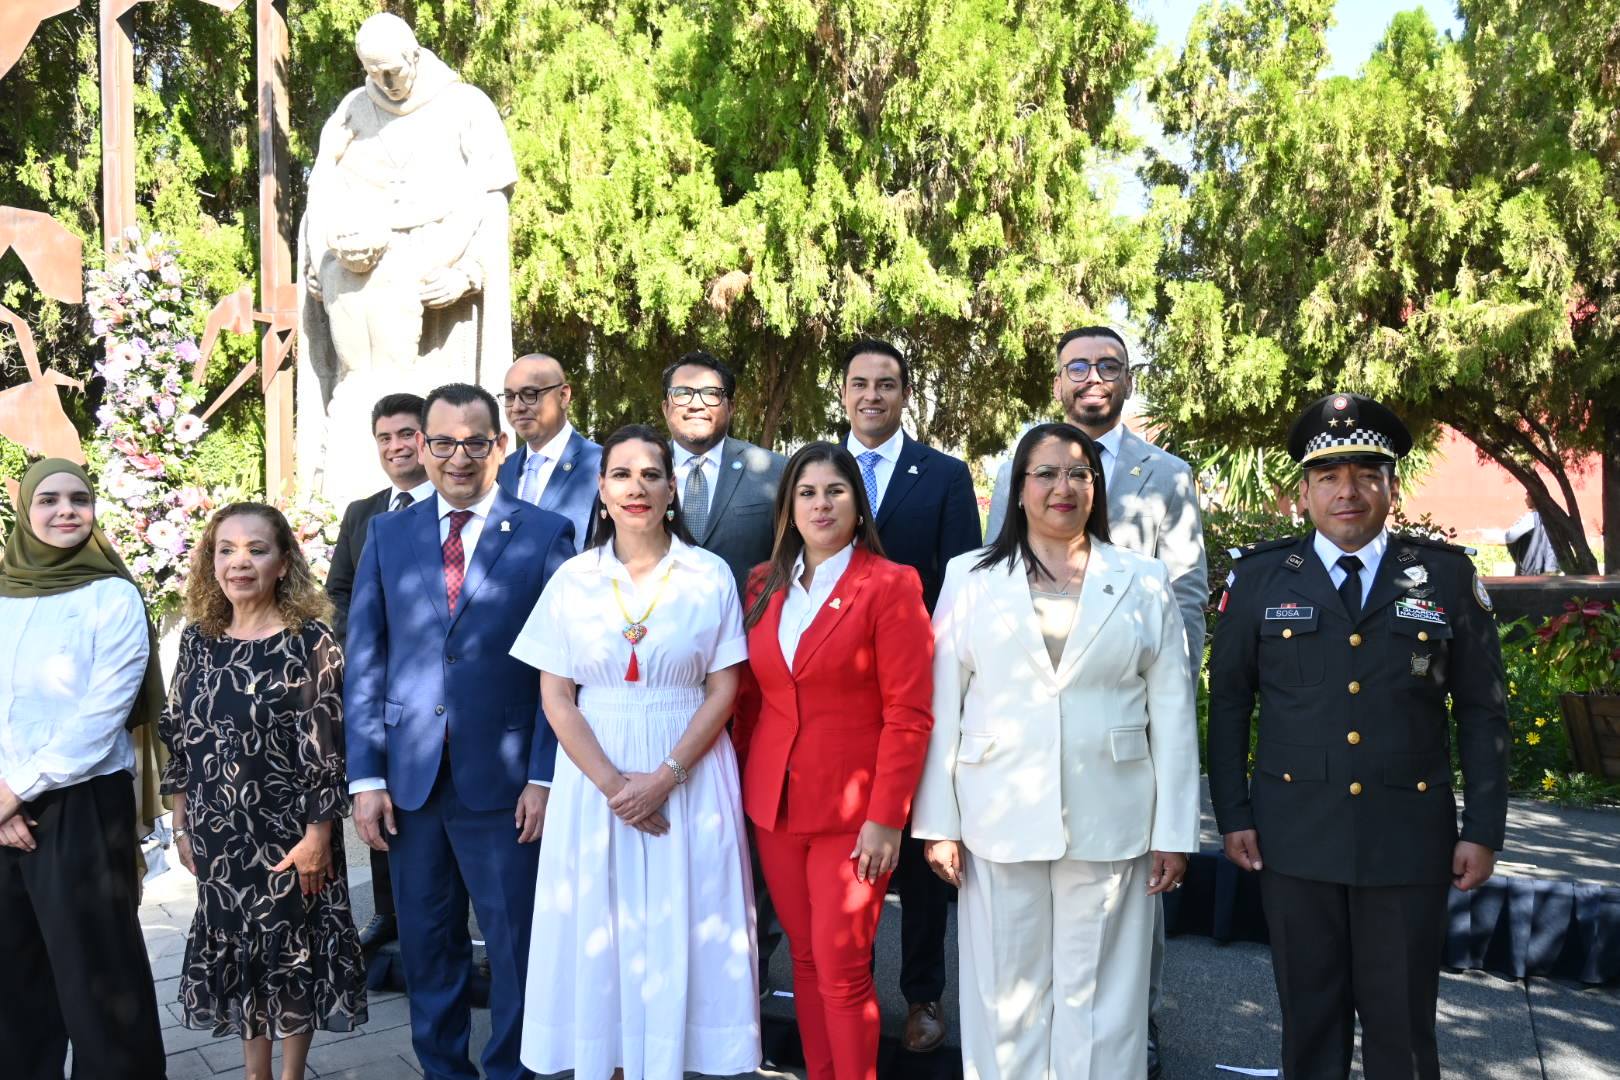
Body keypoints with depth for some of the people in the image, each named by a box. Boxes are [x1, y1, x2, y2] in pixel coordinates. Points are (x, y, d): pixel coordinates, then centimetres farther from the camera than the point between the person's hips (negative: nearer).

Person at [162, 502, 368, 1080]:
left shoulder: (310, 642, -13)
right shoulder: (198, 639, 1)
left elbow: (325, 745, -13)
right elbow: (179, 737, 7)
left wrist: (318, 833, -14)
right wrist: (182, 823, 7)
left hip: (288, 830, -4)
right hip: (217, 832, 5)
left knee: (291, 950, 9)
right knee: (232, 949, 15)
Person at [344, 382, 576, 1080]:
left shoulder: (546, 535, -2)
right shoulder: (387, 535, 7)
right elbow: (365, 662, 5)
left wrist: (544, 777, -9)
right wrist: (366, 777, 0)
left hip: (503, 781, -3)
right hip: (409, 780, 3)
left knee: (516, 946, 7)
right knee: (426, 944, 15)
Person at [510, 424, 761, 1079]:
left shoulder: (710, 575, 0)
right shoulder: (573, 579, 2)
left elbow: (723, 690, -3)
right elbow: (555, 698, -1)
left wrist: (664, 777, -14)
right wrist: (613, 783, -12)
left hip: (689, 774, -1)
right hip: (595, 775, 1)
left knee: (680, 935, 4)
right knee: (601, 934, 6)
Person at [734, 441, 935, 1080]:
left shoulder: (890, 585, -8)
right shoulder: (763, 585, 8)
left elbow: (908, 714, -11)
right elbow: (752, 697, 13)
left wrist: (886, 818, -14)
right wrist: (743, 783, 7)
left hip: (853, 808, -5)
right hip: (774, 804, 5)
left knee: (842, 967, -3)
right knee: (804, 957, 12)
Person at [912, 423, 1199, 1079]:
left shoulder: (1143, 582, 6)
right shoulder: (971, 577, 5)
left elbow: (1171, 713, 4)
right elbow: (941, 707, 3)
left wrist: (1173, 831, 0)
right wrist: (937, 823, -2)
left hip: (1110, 823, 0)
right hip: (1001, 822, 0)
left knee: (1100, 998, 6)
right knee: (1005, 996, 7)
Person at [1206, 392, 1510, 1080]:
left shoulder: (1448, 576, 3)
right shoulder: (1259, 578, 2)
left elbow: (1482, 709, 4)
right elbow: (1228, 704, 6)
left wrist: (1484, 829, 0)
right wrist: (1232, 816, 1)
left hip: (1409, 838, 0)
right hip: (1295, 838, 0)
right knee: (1309, 1019, 11)